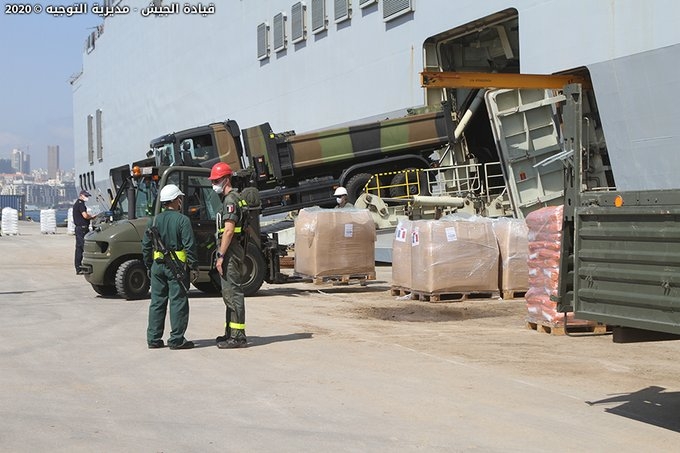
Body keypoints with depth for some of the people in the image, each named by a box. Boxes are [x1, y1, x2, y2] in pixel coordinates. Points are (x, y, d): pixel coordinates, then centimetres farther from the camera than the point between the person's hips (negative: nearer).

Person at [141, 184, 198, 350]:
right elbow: (189, 246, -13)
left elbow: (146, 246, 12)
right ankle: (176, 339, 1)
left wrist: (149, 266, 19)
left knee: (157, 302, 11)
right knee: (178, 302, 0)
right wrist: (193, 266, -6)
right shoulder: (182, 220, -9)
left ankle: (153, 339, 14)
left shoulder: (154, 221, 8)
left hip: (158, 266, 5)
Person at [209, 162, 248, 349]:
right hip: (232, 251, 11)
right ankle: (231, 333, 23)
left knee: (233, 293, -10)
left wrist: (221, 256, -21)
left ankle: (238, 336, -10)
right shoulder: (231, 198, 20)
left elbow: (229, 230, -21)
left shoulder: (230, 200, -13)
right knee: (230, 293, 15)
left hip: (230, 251, -11)